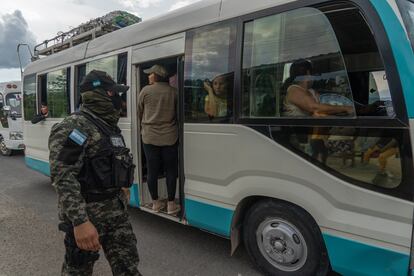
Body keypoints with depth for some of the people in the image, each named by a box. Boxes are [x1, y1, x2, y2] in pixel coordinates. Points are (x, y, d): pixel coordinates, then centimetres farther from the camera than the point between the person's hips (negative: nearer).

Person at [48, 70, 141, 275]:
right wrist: (79, 221, -29)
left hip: (116, 211, 8)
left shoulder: (110, 126, 11)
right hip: (86, 214, -7)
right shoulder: (74, 126, -17)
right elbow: (63, 178, -25)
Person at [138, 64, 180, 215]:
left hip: (149, 137, 1)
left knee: (152, 170, 10)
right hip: (169, 137, 0)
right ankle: (171, 204, 13)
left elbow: (139, 113, 9)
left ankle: (155, 203, 21)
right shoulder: (173, 91, -1)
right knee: (171, 171, 8)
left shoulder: (145, 90, -1)